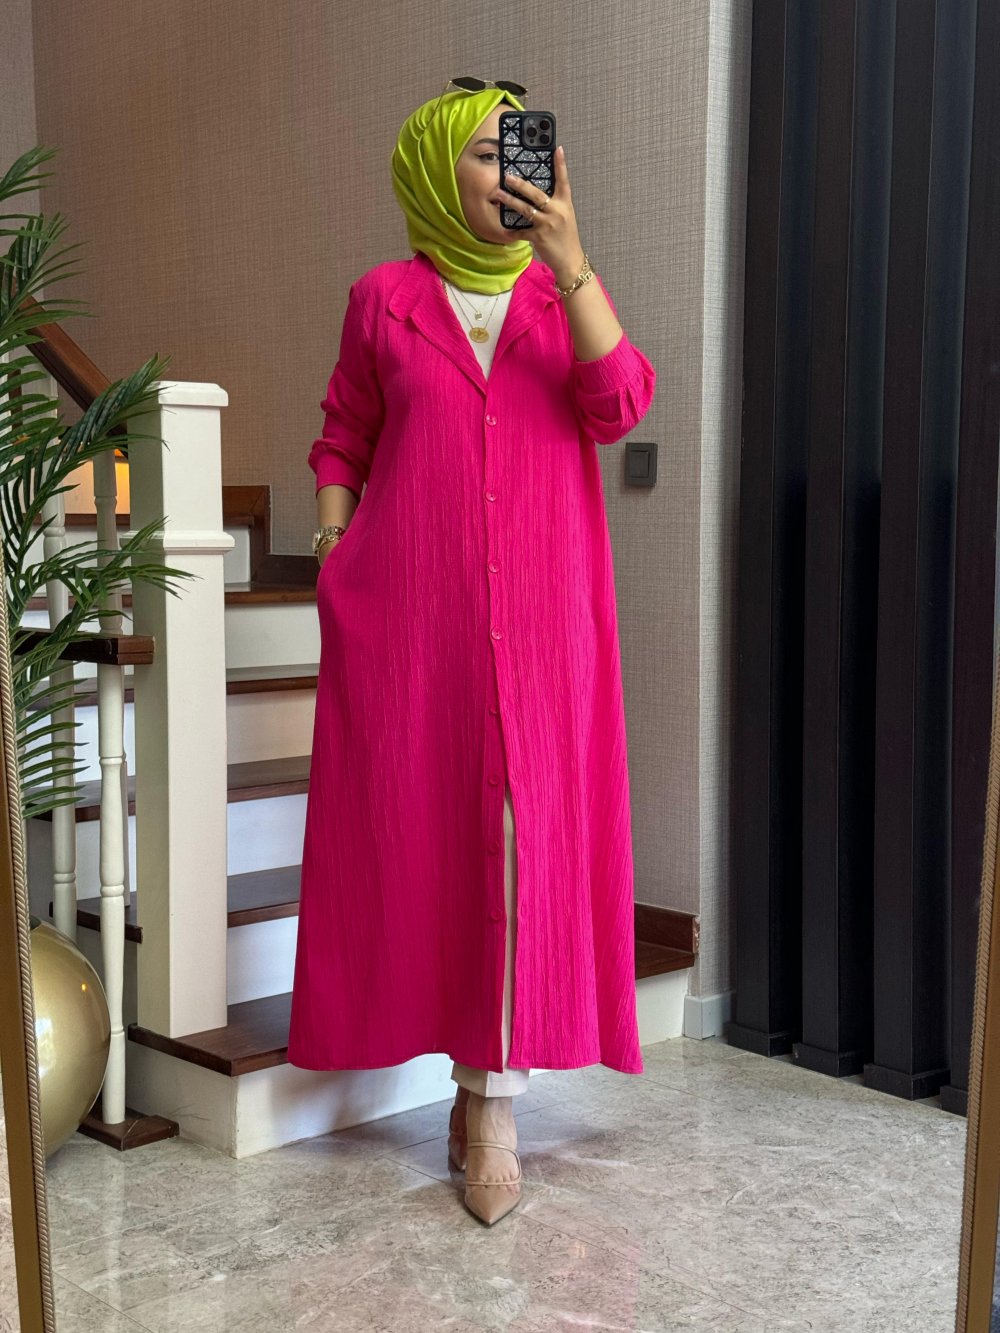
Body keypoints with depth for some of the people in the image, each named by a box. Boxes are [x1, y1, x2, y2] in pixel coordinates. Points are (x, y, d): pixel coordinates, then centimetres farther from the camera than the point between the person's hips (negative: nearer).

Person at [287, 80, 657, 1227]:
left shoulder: (563, 292, 10)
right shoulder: (384, 299, 8)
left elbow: (619, 405, -7)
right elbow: (342, 445, 13)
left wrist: (568, 262, -15)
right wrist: (333, 560, 2)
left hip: (539, 612, 0)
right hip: (408, 611, 0)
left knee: (522, 831, -5)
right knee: (416, 824, 2)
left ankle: (493, 1097, 1)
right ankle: (474, 1069, 18)